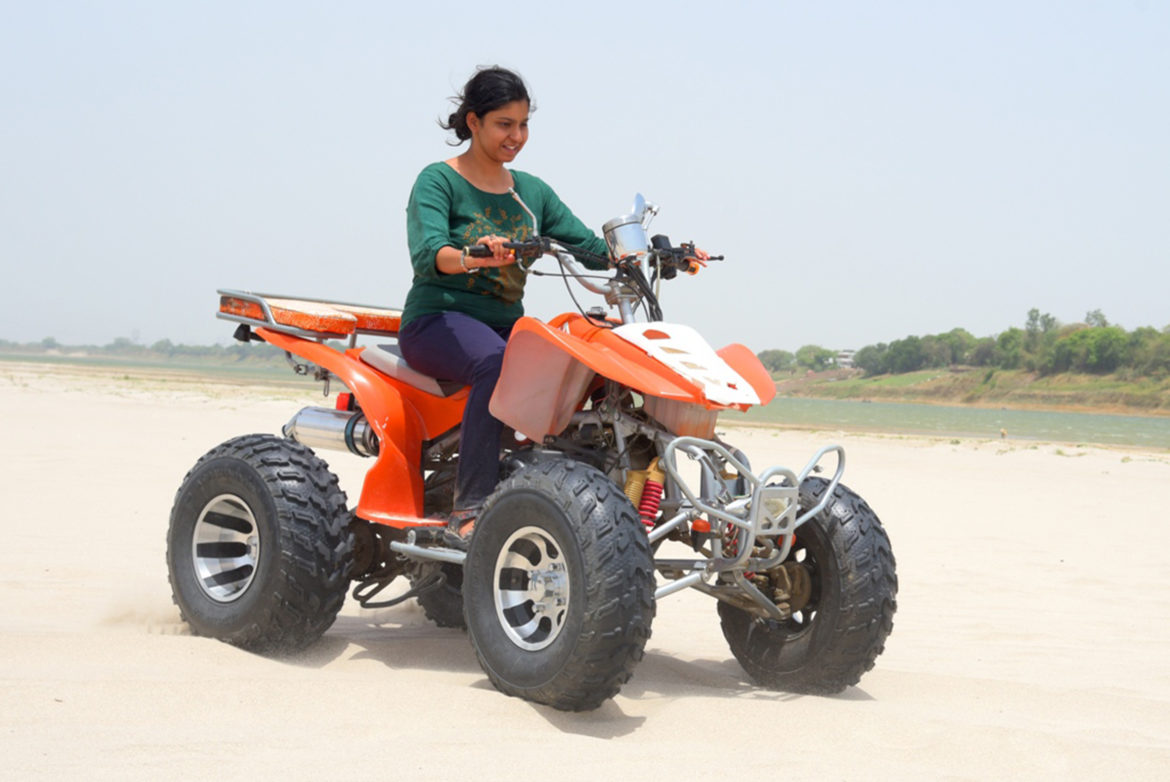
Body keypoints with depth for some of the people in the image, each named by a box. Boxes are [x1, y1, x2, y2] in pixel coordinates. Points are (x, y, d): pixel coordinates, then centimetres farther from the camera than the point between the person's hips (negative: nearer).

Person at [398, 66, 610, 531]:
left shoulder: (533, 192, 16)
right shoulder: (438, 181, -2)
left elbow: (589, 246, 9)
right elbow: (427, 254, -20)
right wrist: (471, 257, -42)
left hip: (507, 323, 6)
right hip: (439, 318, -5)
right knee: (497, 363, -38)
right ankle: (470, 509, -40)